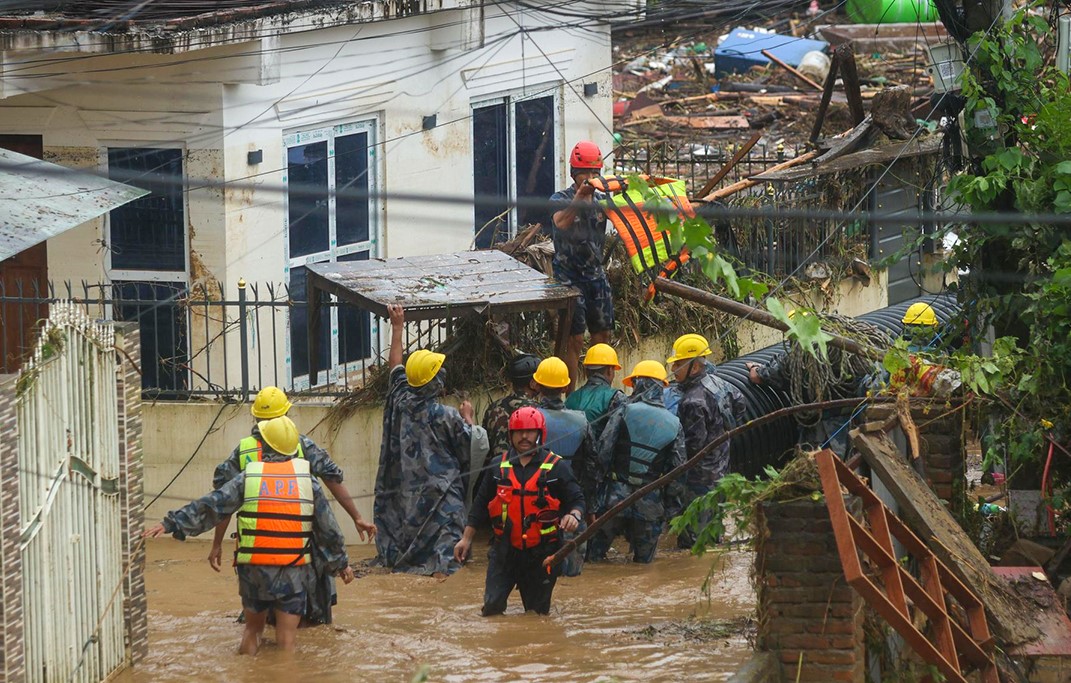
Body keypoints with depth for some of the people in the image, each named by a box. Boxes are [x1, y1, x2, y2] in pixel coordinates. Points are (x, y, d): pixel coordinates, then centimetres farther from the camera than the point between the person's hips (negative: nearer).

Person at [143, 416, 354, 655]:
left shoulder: (248, 477, -3)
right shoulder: (307, 480, 1)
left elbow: (210, 507, -6)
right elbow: (328, 528, 7)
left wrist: (171, 523, -2)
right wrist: (341, 562, 19)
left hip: (254, 571, 0)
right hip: (294, 572, 0)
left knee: (252, 629, 21)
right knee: (286, 641, 5)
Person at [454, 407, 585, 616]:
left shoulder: (556, 467, 0)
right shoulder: (499, 466, 8)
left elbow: (576, 499, -1)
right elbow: (481, 503, 14)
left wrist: (574, 515, -25)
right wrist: (466, 538, 11)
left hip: (541, 552, -2)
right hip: (505, 550, 2)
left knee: (538, 613, 4)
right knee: (492, 607, -7)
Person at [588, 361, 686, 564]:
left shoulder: (624, 412, -7)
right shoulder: (674, 424, 3)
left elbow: (603, 450, -12)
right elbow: (678, 469, 2)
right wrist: (671, 501, 12)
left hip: (616, 496, -2)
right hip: (650, 505, 2)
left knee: (593, 556, 9)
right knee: (643, 562, 13)